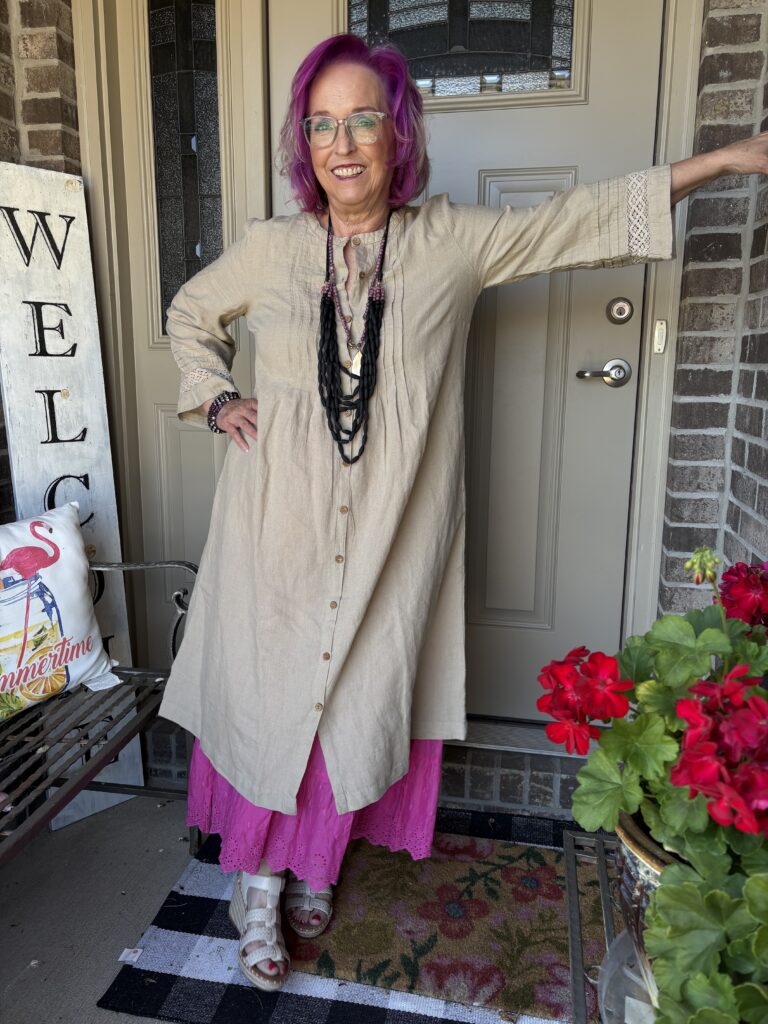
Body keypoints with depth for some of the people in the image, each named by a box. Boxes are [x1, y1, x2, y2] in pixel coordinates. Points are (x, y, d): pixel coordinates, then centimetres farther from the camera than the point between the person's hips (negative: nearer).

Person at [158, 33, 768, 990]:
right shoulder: (267, 248, 2)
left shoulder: (454, 242, 0)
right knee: (269, 693, 5)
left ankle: (316, 866, 34)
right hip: (280, 523, 1)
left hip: (389, 526, 0)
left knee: (358, 694, 9)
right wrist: (216, 400, 5)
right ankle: (258, 882, 27)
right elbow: (188, 315, 20)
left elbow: (585, 217, 4)